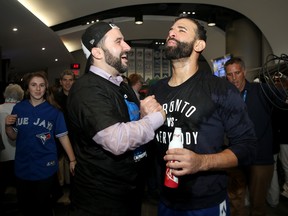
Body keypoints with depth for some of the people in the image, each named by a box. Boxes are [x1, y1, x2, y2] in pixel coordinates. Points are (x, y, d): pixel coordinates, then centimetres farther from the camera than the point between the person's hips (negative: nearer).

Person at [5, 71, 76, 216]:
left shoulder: (53, 110, -7)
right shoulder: (19, 108, 1)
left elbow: (63, 136, -7)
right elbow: (13, 136, 8)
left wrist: (72, 160, -14)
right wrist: (7, 125, -13)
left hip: (45, 167, -3)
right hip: (23, 167, 3)